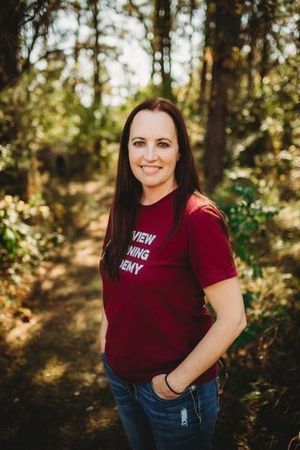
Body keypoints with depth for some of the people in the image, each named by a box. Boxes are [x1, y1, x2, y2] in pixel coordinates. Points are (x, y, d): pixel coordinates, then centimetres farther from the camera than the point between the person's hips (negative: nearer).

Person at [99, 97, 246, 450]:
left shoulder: (197, 217, -23)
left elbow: (232, 319, -24)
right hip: (119, 374, 6)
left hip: (174, 389, -6)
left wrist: (176, 381, -17)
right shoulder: (125, 208, -3)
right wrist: (106, 333, 4)